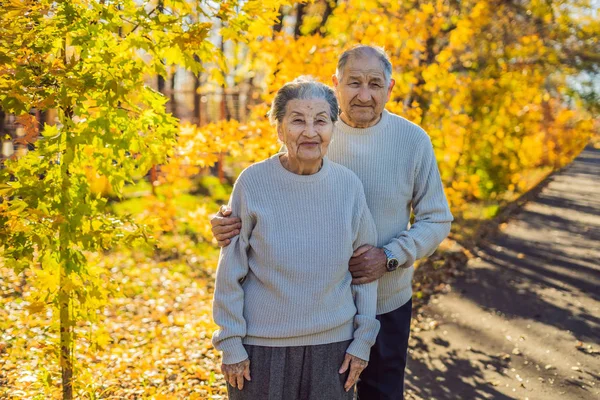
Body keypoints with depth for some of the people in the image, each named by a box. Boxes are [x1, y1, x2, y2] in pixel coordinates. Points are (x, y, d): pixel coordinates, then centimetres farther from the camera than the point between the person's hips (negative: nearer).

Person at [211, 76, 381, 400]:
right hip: (262, 345, -2)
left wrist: (363, 340, 3)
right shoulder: (253, 182, -9)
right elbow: (230, 271, -5)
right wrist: (230, 343, -5)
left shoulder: (349, 185, -3)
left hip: (333, 343, 2)